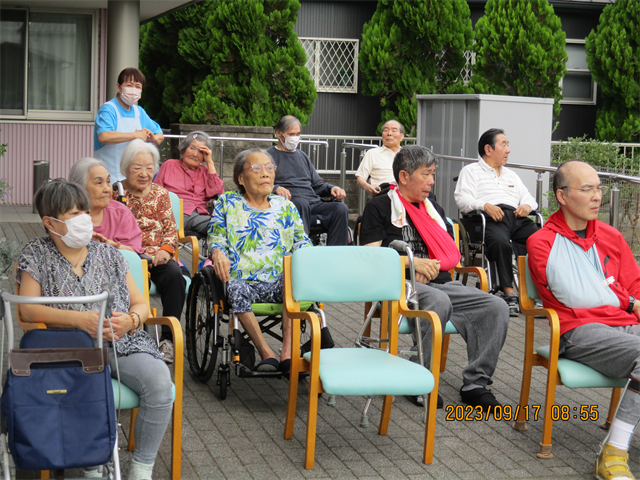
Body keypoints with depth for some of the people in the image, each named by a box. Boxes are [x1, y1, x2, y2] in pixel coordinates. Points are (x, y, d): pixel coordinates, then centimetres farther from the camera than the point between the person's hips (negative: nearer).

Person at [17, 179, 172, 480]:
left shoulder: (107, 254, 17)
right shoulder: (37, 255, 9)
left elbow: (140, 304, 16)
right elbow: (28, 309, -4)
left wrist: (132, 320, -10)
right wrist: (80, 319, -17)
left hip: (121, 345, 3)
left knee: (159, 379, -29)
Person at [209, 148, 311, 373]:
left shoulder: (285, 206, 21)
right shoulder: (227, 203, 17)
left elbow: (302, 243, 15)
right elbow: (216, 237, 9)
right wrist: (218, 252, -16)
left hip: (279, 282, 1)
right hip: (243, 280, -1)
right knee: (236, 289, -37)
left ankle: (287, 352, -36)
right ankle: (267, 354, -33)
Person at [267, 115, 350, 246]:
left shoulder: (302, 156, 32)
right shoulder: (269, 155, 13)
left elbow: (317, 185, 31)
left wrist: (332, 188, 9)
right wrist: (275, 188, -22)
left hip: (313, 202, 5)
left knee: (341, 208, -23)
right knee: (302, 203, -40)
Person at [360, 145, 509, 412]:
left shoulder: (434, 209, 26)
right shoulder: (380, 207, 8)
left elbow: (453, 255, 22)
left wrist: (432, 266, 0)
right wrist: (412, 262, -12)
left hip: (441, 282, 6)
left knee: (496, 307, -18)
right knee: (439, 301, -40)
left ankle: (475, 384, -17)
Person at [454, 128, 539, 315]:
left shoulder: (511, 175, 39)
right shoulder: (471, 171, 20)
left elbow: (528, 198, 31)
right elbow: (462, 199, 4)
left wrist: (527, 205, 5)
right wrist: (484, 205, -15)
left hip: (516, 217, 5)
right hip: (489, 220, -5)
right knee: (500, 241, -40)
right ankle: (509, 293, -38)